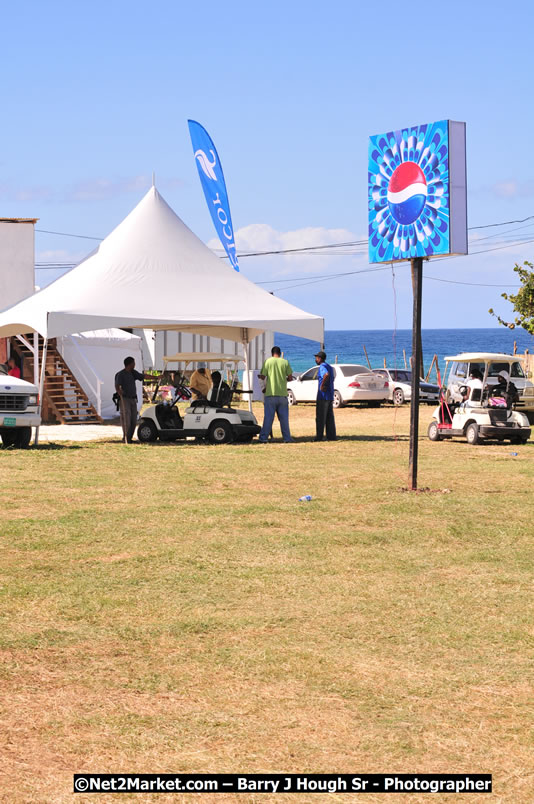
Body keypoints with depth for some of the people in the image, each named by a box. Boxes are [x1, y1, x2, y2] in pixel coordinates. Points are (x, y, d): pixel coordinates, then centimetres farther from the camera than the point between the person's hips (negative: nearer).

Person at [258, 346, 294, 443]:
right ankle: (287, 438, 10)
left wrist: (260, 376, 20)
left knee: (268, 417, 1)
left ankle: (263, 438, -2)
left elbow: (263, 376, -2)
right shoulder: (285, 362, 3)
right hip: (282, 393, 1)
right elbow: (290, 377, 1)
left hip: (270, 393, -1)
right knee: (284, 417, 9)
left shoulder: (268, 361, -1)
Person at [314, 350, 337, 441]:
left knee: (320, 417, -5)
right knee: (329, 417, 8)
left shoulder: (322, 366, -13)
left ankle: (319, 436, -5)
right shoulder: (329, 367, 18)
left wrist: (322, 385, -24)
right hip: (330, 396, 9)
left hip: (323, 396, -9)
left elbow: (326, 375, -34)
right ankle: (331, 436, 6)